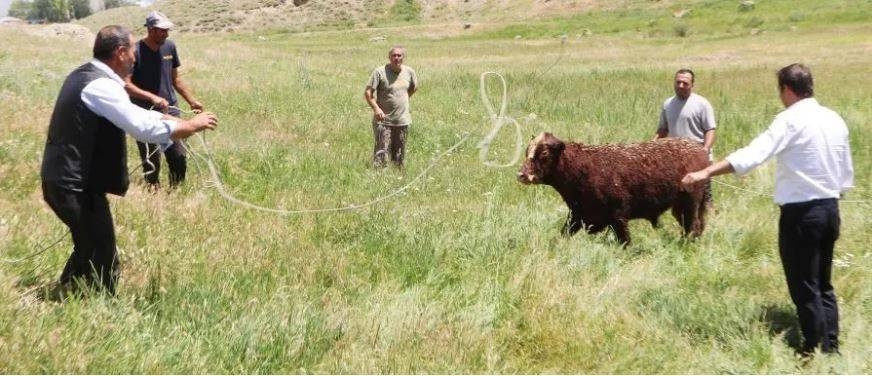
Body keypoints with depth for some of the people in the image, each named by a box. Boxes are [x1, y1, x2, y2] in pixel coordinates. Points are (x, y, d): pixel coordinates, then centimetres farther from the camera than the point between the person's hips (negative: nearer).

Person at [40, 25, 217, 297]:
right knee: (102, 261, -1)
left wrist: (177, 122, 15)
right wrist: (193, 125, -13)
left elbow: (129, 114, 20)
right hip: (78, 187, -10)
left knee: (88, 250, 24)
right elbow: (147, 129, -27)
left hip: (64, 180, 10)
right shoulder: (100, 86, -21)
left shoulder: (84, 76, 12)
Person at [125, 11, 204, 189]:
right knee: (151, 164, 1)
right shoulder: (136, 51, -11)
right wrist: (152, 97, -29)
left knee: (180, 158, 1)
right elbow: (126, 85, -18)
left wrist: (192, 101, 12)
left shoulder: (170, 47, 5)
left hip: (170, 112, 4)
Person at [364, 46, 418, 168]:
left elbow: (414, 87, 26)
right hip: (383, 120, -5)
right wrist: (376, 108, -23)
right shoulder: (380, 72, -9)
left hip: (402, 120, 5)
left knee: (399, 155, 11)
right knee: (381, 153, -11)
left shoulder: (409, 72, 5)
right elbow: (367, 92, -11)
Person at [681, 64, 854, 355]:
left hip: (801, 212, -7)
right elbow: (847, 175, 12)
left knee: (804, 288, 3)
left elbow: (753, 153, -26)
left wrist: (706, 172, -29)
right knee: (823, 284, 18)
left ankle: (815, 351, 9)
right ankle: (831, 348, 22)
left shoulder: (791, 120, -13)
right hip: (831, 209, 7)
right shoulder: (834, 119, 7)